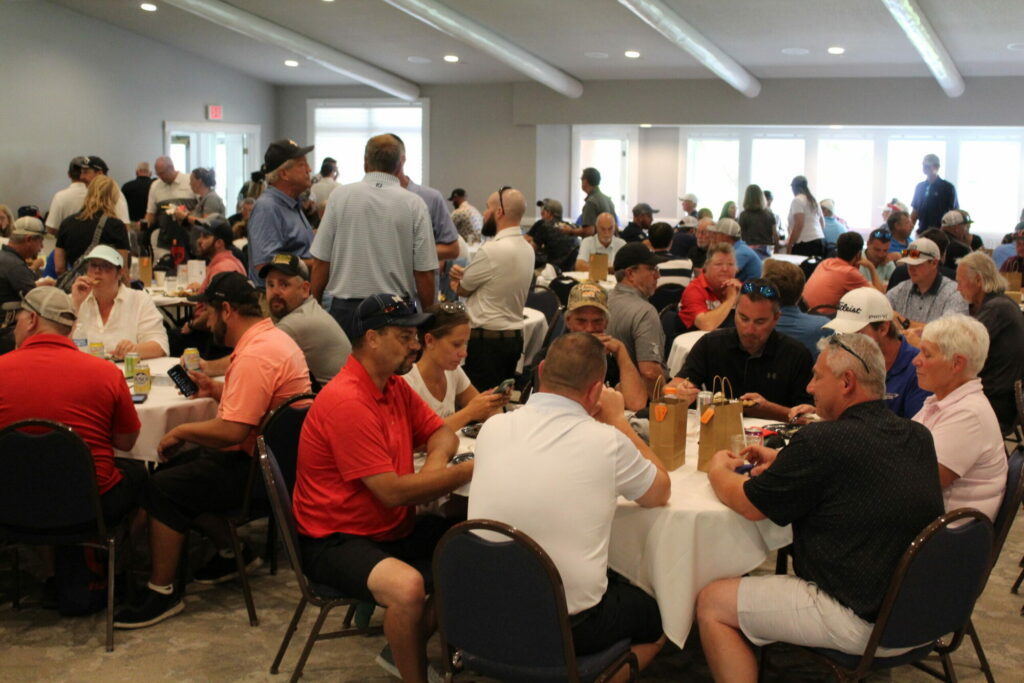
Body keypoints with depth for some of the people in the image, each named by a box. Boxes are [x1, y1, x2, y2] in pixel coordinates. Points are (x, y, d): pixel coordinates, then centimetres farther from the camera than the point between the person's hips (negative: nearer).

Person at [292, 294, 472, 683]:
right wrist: (469, 471, -19)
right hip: (336, 540, -9)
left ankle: (406, 650, 13)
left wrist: (437, 461, -9)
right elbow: (392, 491, -24)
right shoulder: (347, 401, -23)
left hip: (395, 528, 9)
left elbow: (441, 433, 15)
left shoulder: (394, 385, 5)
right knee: (407, 586, -35)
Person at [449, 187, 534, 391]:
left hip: (487, 340, -9)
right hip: (515, 335, 9)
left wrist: (460, 282, 16)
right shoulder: (527, 249, 9)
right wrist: (466, 277, 1)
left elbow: (462, 289, -6)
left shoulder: (492, 250, -19)